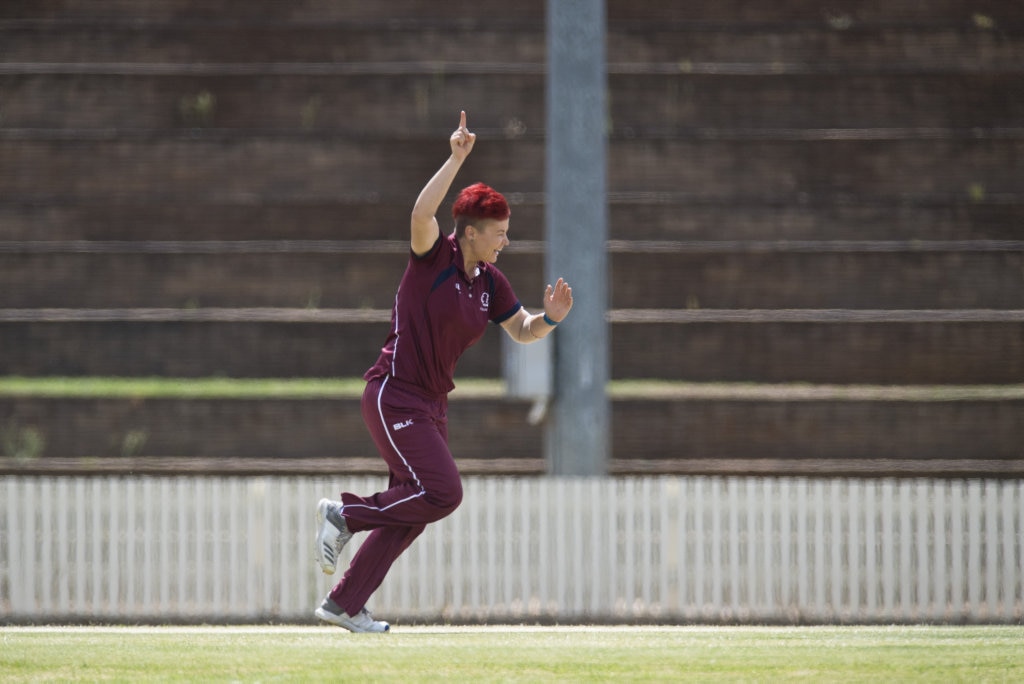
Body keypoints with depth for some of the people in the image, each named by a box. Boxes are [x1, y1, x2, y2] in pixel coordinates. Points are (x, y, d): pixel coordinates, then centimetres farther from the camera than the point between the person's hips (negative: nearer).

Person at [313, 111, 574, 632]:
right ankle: (343, 515, 0)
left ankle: (344, 605, 17)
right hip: (394, 397, -9)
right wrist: (456, 160, -38)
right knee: (442, 493, -18)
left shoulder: (490, 282, 9)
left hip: (432, 403, 9)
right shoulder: (433, 256, -12)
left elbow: (522, 332, 18)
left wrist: (549, 318, -4)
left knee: (410, 511, 9)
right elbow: (421, 214, -33)